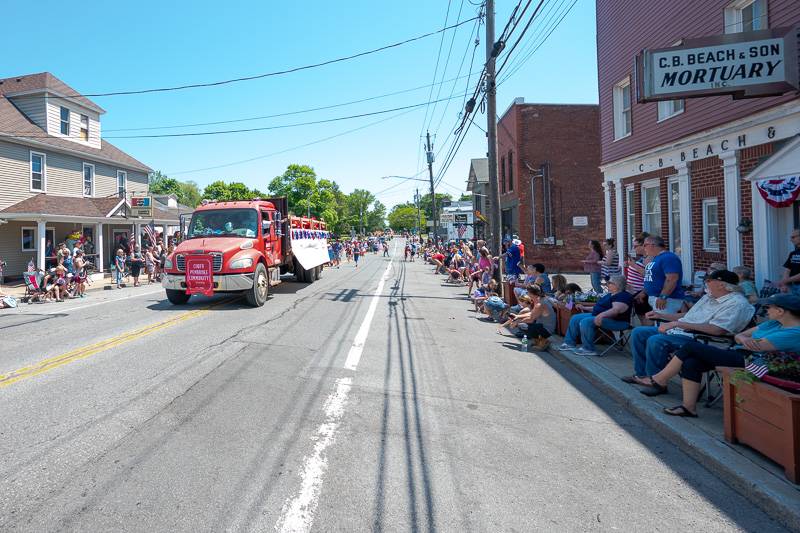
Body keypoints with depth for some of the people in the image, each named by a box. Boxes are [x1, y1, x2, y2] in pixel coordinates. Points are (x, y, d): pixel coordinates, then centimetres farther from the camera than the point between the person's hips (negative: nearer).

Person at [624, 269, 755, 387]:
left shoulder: (737, 303, -15)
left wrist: (677, 323, -27)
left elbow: (716, 330, -28)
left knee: (656, 341, -32)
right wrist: (661, 315, 20)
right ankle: (641, 374, 7)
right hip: (680, 330, 10)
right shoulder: (709, 297, 17)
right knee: (638, 333, 2)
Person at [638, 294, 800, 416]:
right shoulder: (774, 323, 18)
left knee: (691, 347, -14)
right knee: (691, 362, -15)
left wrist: (745, 339, 2)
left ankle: (659, 381, -2)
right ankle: (689, 408, -8)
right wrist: (743, 339, -10)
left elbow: (757, 347, -21)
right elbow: (739, 336, 15)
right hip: (739, 354, 9)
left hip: (748, 362, -9)